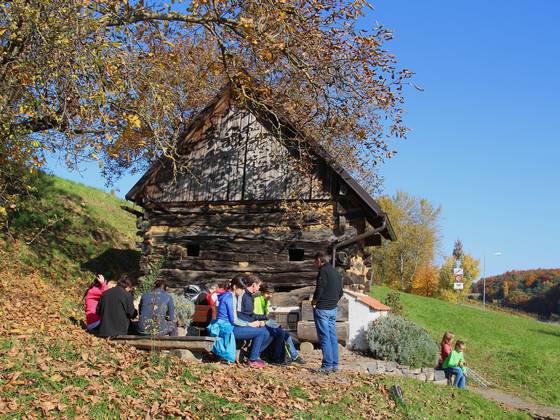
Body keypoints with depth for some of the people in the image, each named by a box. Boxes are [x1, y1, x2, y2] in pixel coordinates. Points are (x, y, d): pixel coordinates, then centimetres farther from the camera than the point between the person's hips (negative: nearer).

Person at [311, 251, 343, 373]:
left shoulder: (323, 271, -12)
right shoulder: (336, 272, 16)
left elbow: (319, 289, -19)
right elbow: (340, 292, 18)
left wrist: (314, 301, -3)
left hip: (322, 309, -8)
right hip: (333, 309, 8)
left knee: (324, 337, -5)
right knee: (333, 337, 10)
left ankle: (327, 366, -5)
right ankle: (335, 364, 13)